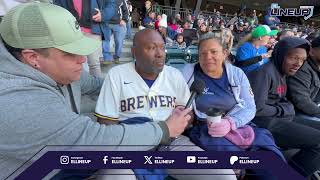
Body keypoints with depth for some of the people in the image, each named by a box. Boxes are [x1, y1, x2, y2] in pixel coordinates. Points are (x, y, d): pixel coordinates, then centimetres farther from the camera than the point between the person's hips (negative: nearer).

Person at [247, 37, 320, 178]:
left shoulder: (281, 72, 12)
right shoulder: (265, 71, -19)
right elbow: (257, 108, -25)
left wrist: (287, 108, 1)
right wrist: (281, 110, -9)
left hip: (274, 120, 10)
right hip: (261, 123, -10)